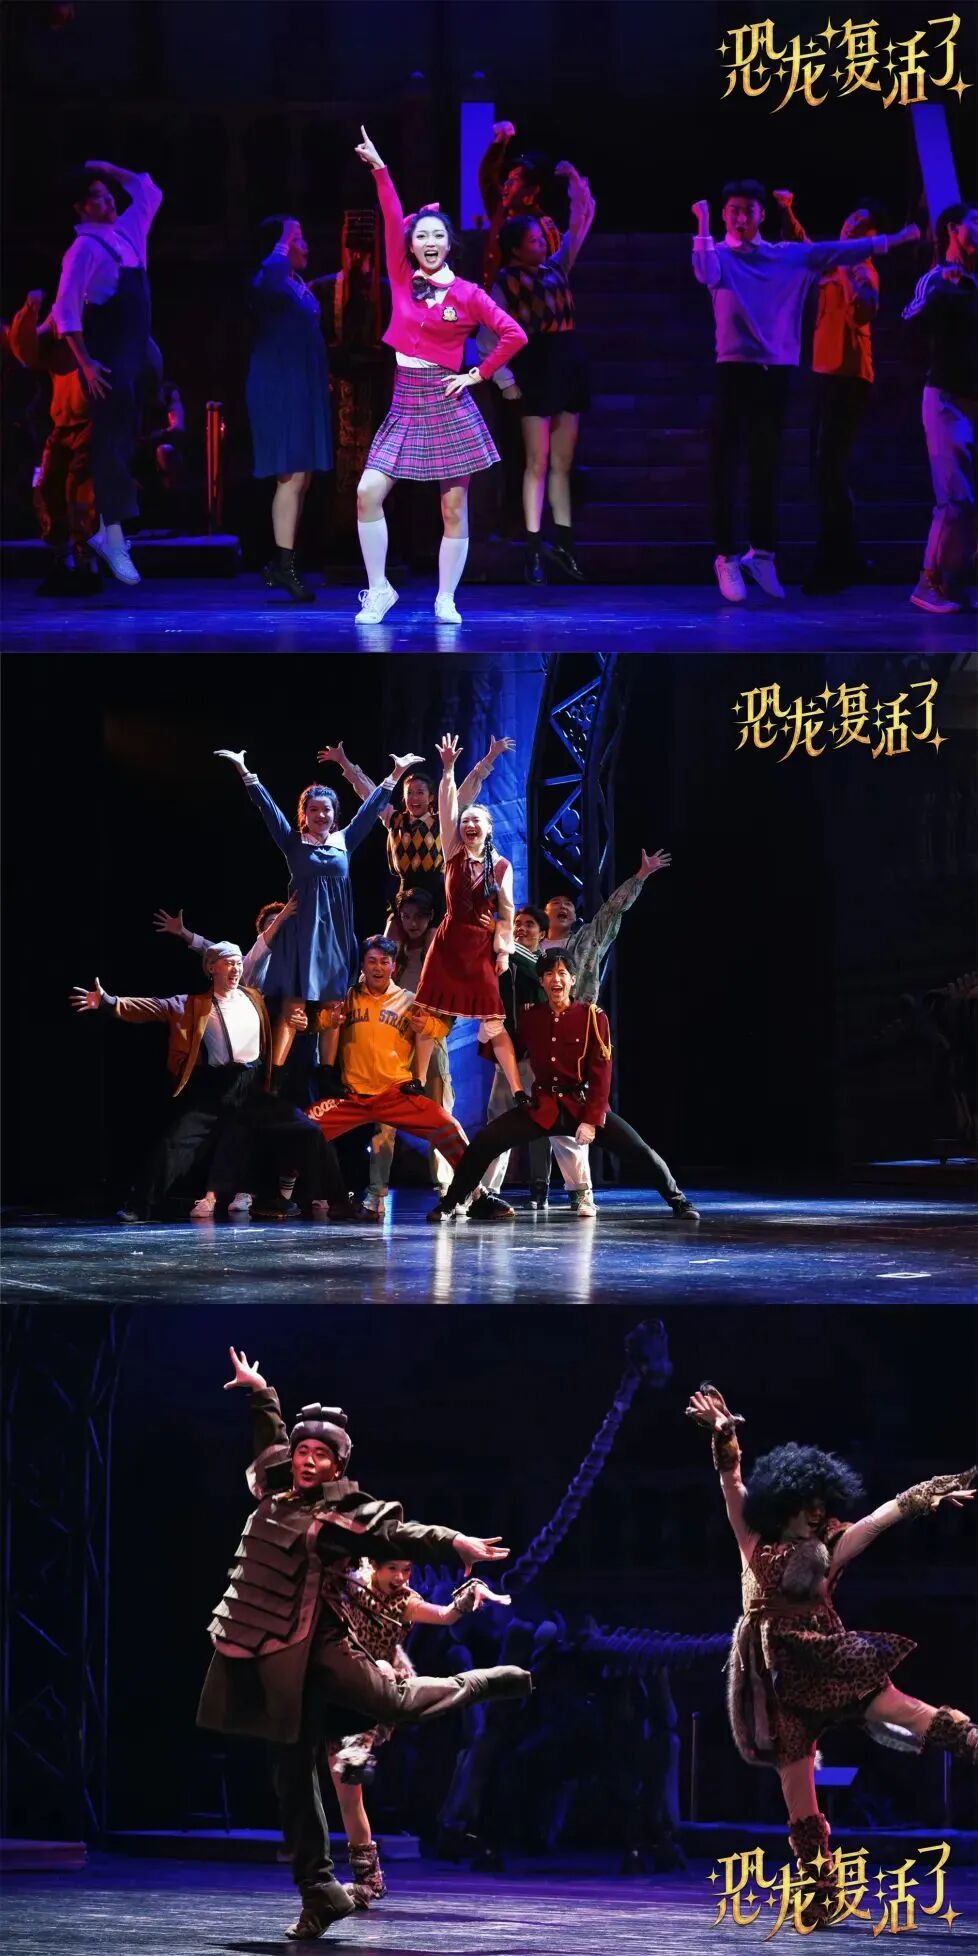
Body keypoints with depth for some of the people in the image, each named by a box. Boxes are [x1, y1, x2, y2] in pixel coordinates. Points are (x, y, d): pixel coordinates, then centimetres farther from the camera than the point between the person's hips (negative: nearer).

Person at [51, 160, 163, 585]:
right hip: (107, 358, -8)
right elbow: (66, 310, -16)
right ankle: (113, 539, -11)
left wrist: (109, 170, 20)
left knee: (124, 440, 10)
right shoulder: (85, 248, -11)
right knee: (111, 442, -10)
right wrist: (85, 363, -21)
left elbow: (149, 193, 31)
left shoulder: (126, 232, 13)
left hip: (133, 355, 8)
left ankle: (108, 531, 15)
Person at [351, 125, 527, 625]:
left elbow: (514, 336, 1)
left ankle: (446, 600, 7)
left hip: (449, 405, -2)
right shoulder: (402, 280, 5)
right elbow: (392, 220, -3)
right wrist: (378, 169, -11)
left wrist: (478, 375, -1)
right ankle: (378, 589, -1)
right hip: (405, 402, 3)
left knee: (454, 509, -1)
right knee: (368, 493, -11)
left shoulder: (467, 295, -1)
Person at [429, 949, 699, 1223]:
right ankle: (448, 1205, 1)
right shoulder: (530, 1017, 3)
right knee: (483, 1143, -13)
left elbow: (601, 1074, -9)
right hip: (541, 1107, 2)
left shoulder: (593, 1017, -6)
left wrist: (591, 1121, -15)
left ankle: (679, 1202, 10)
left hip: (583, 1105, -2)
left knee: (639, 1150, -11)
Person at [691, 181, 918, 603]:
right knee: (726, 464, -6)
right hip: (735, 369, -4)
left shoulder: (789, 256, 11)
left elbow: (835, 252, 12)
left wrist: (891, 241, 11)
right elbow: (705, 274, -21)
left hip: (776, 370, 4)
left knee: (766, 465, 10)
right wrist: (703, 227, -26)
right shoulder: (719, 255, 0)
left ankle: (762, 552, 17)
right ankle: (727, 557, -5)